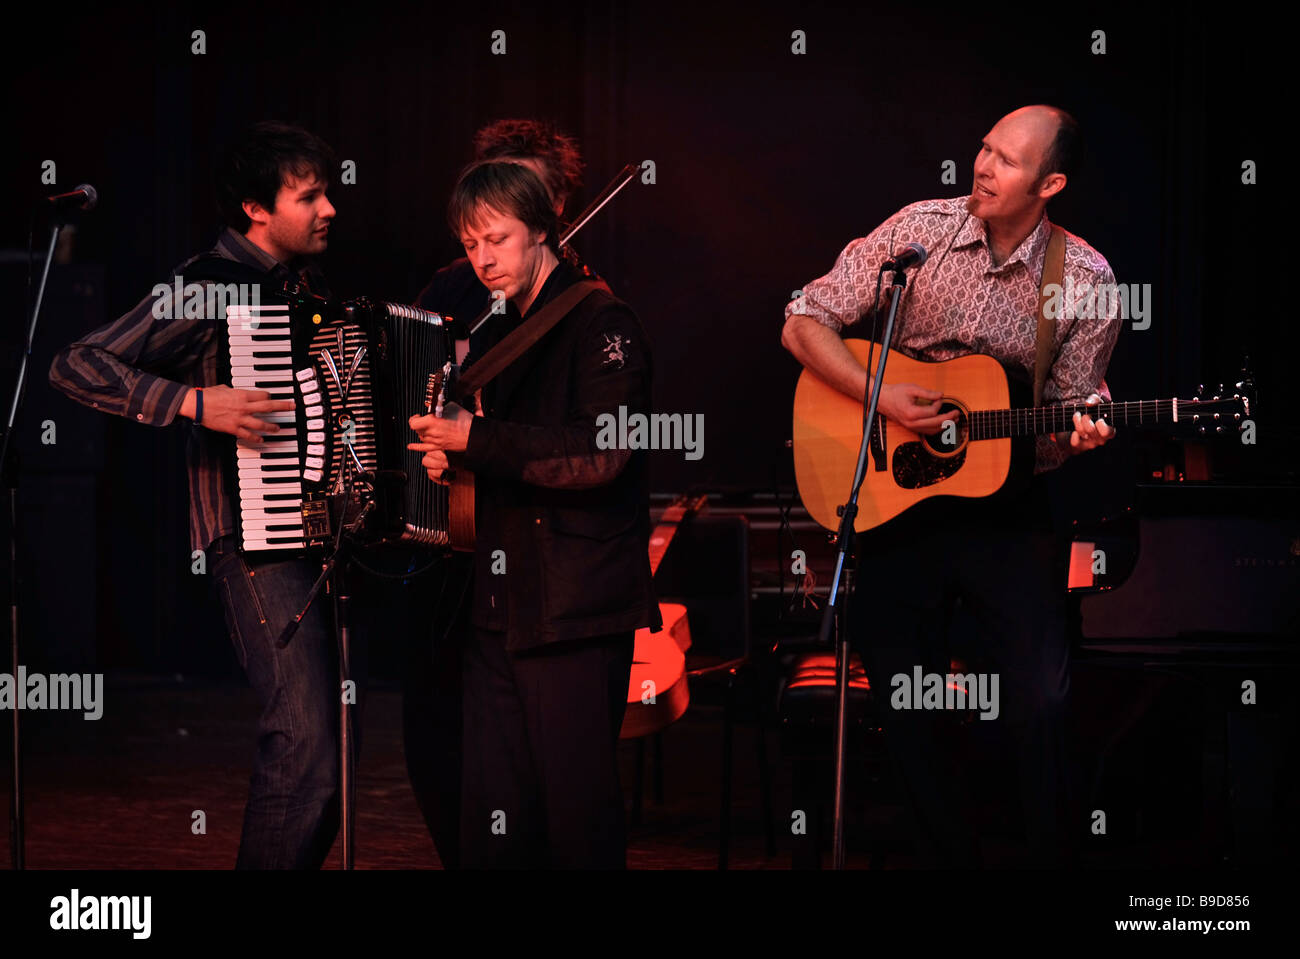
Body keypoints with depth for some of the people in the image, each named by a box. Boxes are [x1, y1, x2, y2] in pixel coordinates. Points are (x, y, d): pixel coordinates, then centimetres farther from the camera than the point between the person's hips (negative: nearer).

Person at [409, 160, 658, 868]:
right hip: (502, 606, 8)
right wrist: (449, 456, 9)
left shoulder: (601, 323, -7)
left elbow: (601, 452, -20)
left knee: (577, 806, -5)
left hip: (577, 607, -8)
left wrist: (479, 440, -22)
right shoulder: (499, 331, 19)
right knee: (492, 814, 6)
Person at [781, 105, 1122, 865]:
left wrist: (1078, 434, -21)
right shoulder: (921, 230, -4)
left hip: (1008, 508, -1)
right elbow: (804, 325, -2)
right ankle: (955, 853, 21)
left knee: (1043, 699, -16)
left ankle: (1052, 851, 4)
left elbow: (1065, 421, 2)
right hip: (898, 497, 1)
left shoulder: (1088, 281, -5)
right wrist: (884, 397, -14)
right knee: (903, 708, 3)